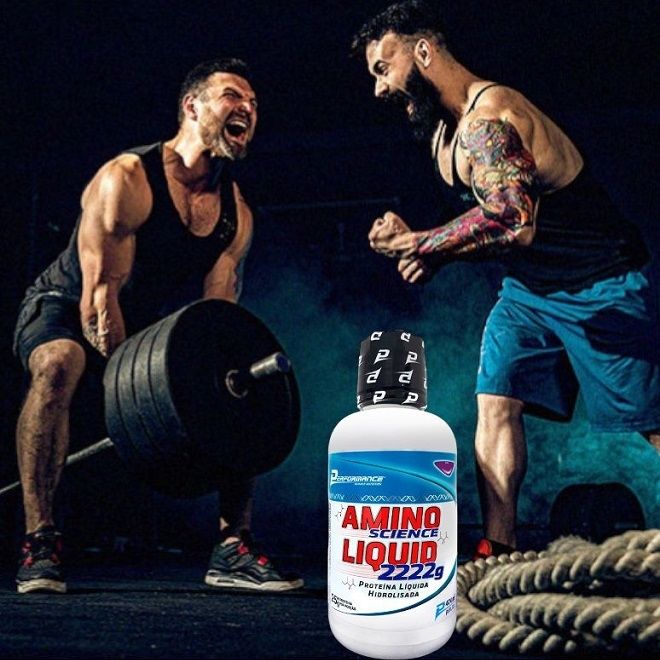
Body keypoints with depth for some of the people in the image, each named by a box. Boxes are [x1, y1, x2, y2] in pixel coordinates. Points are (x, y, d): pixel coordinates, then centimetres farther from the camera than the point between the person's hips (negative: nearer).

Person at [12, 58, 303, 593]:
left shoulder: (236, 213, -6)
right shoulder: (127, 179, -25)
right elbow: (99, 295, -28)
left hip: (141, 328, 7)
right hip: (62, 309, -6)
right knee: (59, 366, -39)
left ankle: (233, 550, 3)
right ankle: (40, 544, -32)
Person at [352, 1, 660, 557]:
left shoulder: (487, 119, -24)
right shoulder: (444, 127, 7)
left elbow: (512, 221, -38)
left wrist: (417, 244, -26)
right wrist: (433, 253, -6)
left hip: (601, 287, -9)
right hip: (529, 287, 9)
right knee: (496, 403, -4)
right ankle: (498, 554, -2)